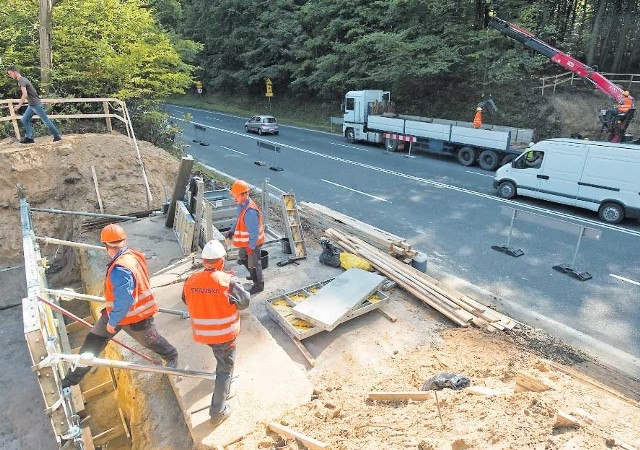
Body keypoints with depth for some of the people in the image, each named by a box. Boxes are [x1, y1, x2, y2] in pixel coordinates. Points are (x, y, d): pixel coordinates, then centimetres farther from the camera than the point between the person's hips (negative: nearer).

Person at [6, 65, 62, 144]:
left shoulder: (22, 80, -16)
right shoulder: (20, 80, 14)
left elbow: (25, 94, -27)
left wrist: (19, 105, -27)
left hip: (36, 105, -10)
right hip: (31, 105, 10)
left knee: (46, 121, -3)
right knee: (24, 120, 7)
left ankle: (57, 136, 4)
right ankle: (29, 137, 6)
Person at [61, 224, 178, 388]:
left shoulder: (120, 270, -36)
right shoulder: (133, 255, -9)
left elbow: (124, 302, -33)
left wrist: (112, 322, -17)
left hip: (135, 317, -8)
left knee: (151, 340, 18)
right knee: (93, 340, 16)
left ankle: (171, 356, 45)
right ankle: (76, 375, 30)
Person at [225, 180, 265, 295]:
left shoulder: (250, 211, -33)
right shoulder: (241, 205, -2)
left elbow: (254, 232, -28)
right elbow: (239, 221, 15)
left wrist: (251, 247, -22)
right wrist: (232, 230, 6)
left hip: (253, 242, -10)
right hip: (246, 242, 10)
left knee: (254, 263, 8)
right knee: (243, 259, 26)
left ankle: (259, 285, 28)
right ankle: (254, 276, 49)